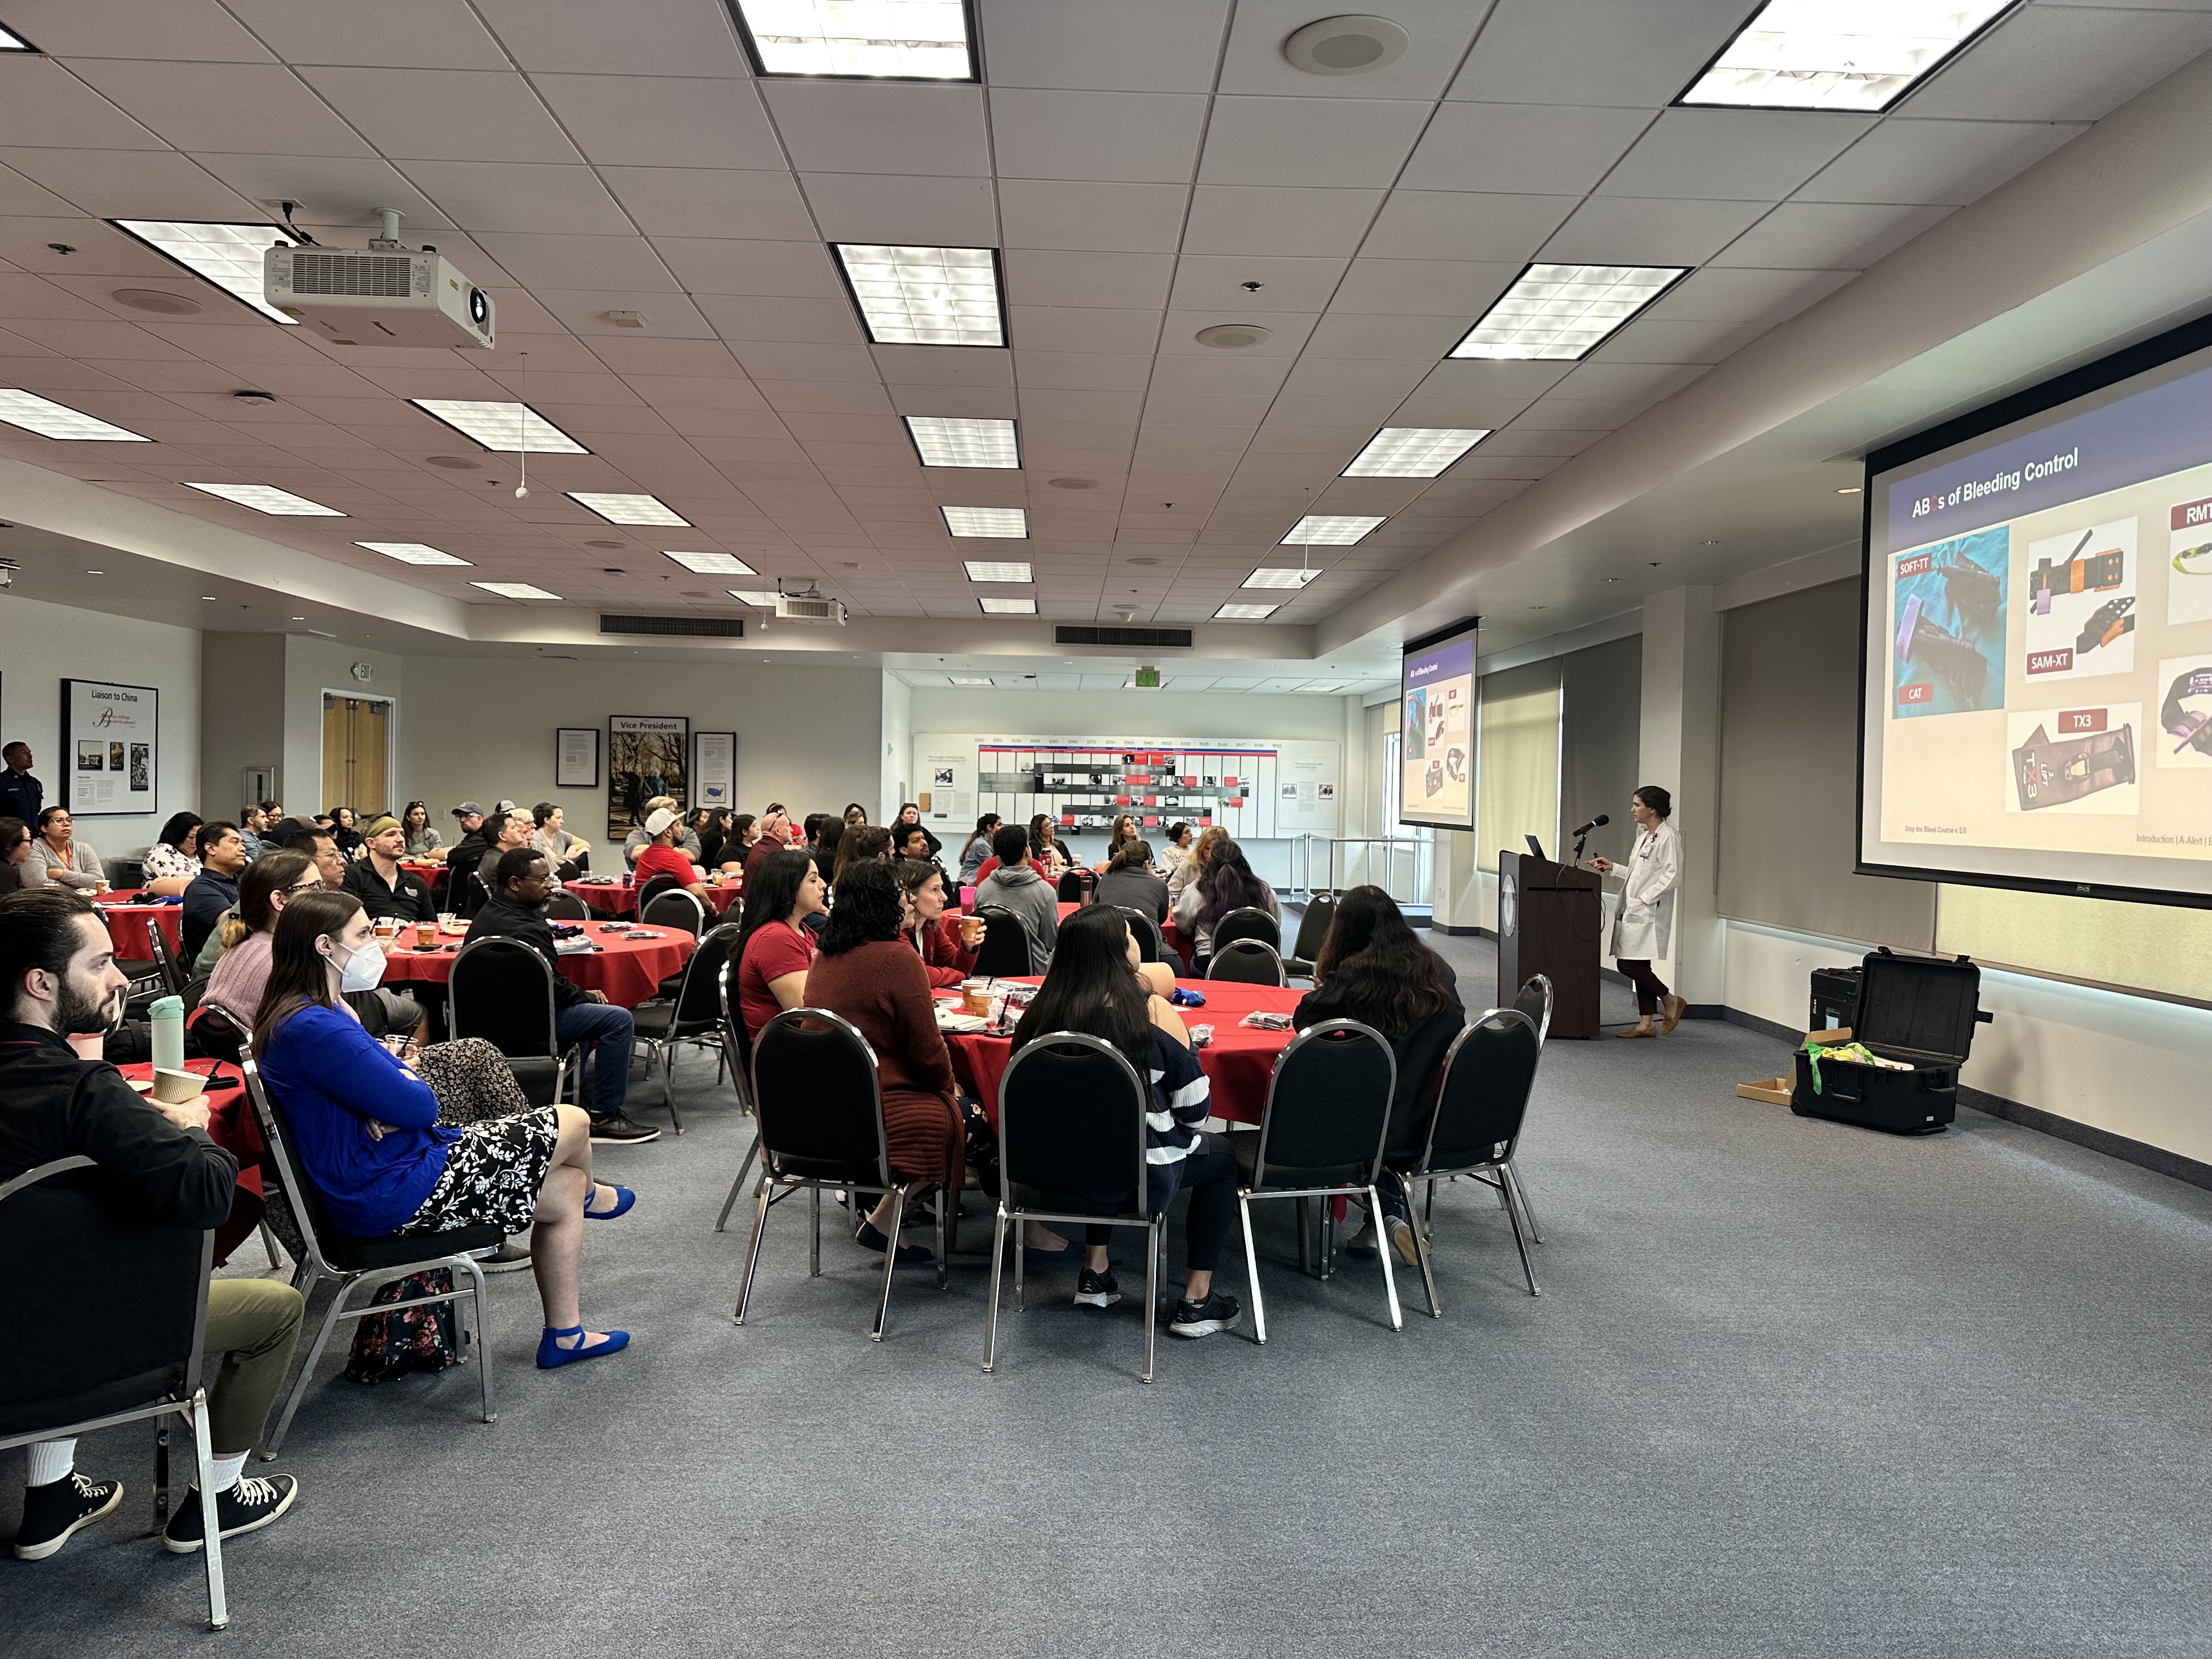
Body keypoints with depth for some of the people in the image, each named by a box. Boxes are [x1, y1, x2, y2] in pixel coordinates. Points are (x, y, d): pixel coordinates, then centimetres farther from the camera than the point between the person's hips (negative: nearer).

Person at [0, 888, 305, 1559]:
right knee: (279, 1305, 10)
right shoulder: (80, 1091, -31)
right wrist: (188, 1129, -16)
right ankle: (214, 1500, 25)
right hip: (60, 1338, -7)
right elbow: (205, 1193, -37)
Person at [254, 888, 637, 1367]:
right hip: (392, 1196, -11)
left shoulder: (297, 1017, 9)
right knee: (573, 1123, 0)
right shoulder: (316, 1029, -27)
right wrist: (406, 1075, -4)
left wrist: (392, 1109, -11)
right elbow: (420, 1107, -26)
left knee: (565, 1190, 13)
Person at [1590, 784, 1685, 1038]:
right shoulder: (1644, 836, 17)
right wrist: (1612, 867, 16)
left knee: (1628, 964, -11)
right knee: (1638, 967, 8)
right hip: (1634, 911, 10)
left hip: (1648, 912, -9)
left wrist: (1645, 898, -19)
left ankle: (1671, 1001, 7)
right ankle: (1645, 1023, 12)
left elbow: (1672, 876, -18)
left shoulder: (1668, 837, -12)